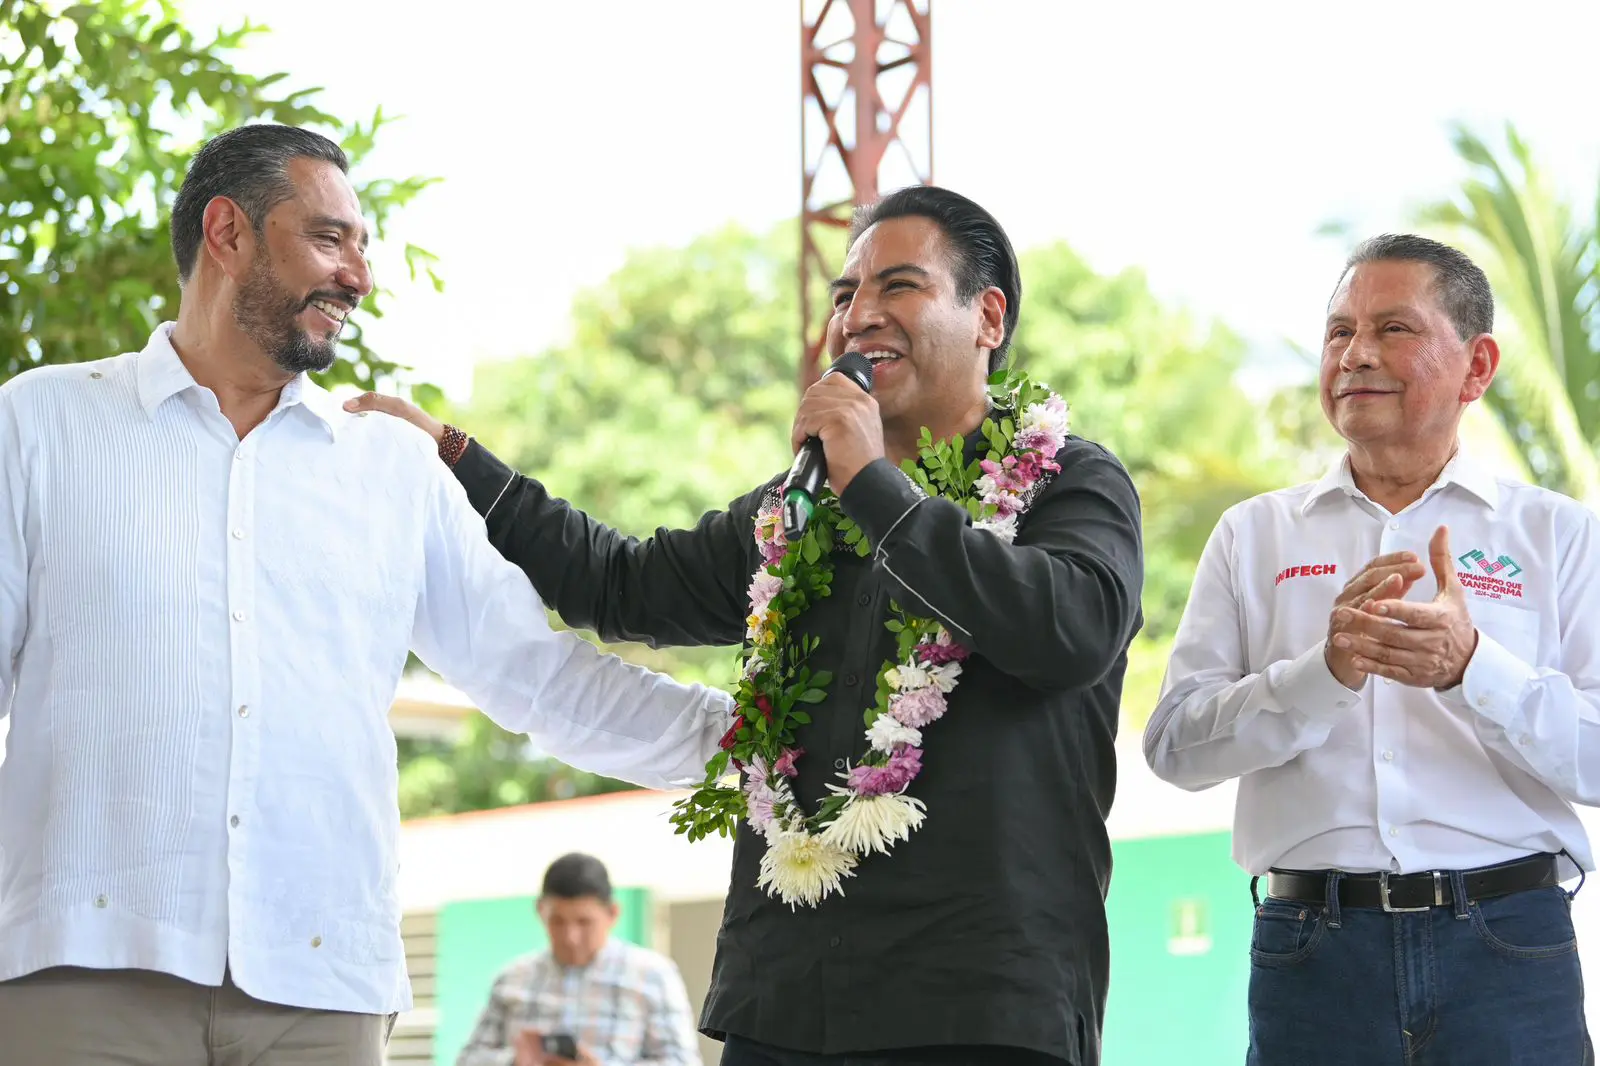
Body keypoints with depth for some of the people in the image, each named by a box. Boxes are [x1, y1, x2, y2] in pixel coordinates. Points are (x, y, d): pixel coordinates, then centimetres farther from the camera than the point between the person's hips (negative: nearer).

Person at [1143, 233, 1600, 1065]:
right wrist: (1325, 670, -15)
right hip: (1311, 954, 1)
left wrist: (1470, 666, -20)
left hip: (1506, 943, -1)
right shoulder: (1253, 535, 10)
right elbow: (1174, 745, 0)